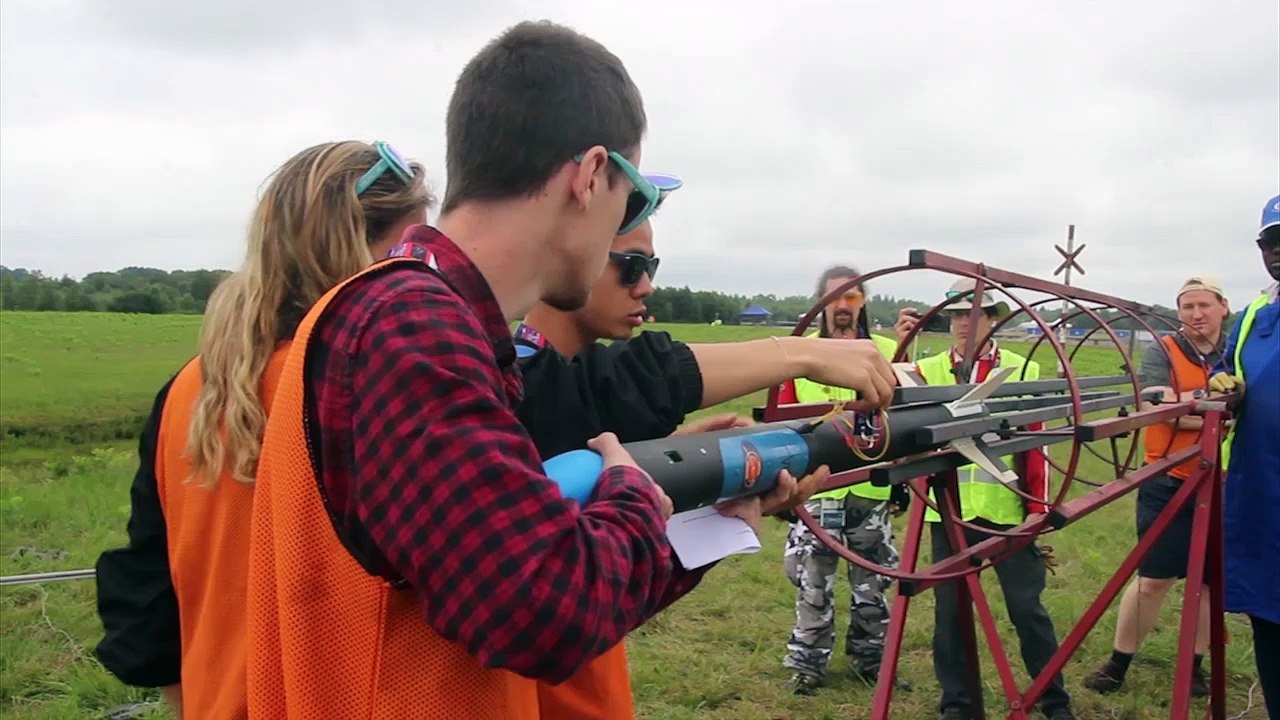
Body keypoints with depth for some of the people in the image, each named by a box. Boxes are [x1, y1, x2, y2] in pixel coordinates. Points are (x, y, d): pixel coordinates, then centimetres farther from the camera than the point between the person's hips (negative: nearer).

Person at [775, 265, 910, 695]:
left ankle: (870, 660, 30)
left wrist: (904, 478, 6)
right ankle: (808, 664, 20)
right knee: (813, 584, 5)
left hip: (873, 490, 1)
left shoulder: (887, 353, 2)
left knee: (872, 585, 13)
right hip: (816, 490, -1)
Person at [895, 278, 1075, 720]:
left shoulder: (1023, 371, 1)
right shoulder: (928, 370, 4)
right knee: (950, 609, 9)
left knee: (1027, 606, 7)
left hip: (1007, 509, -1)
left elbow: (1035, 442, 2)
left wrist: (1038, 507, 0)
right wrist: (901, 350, -26)